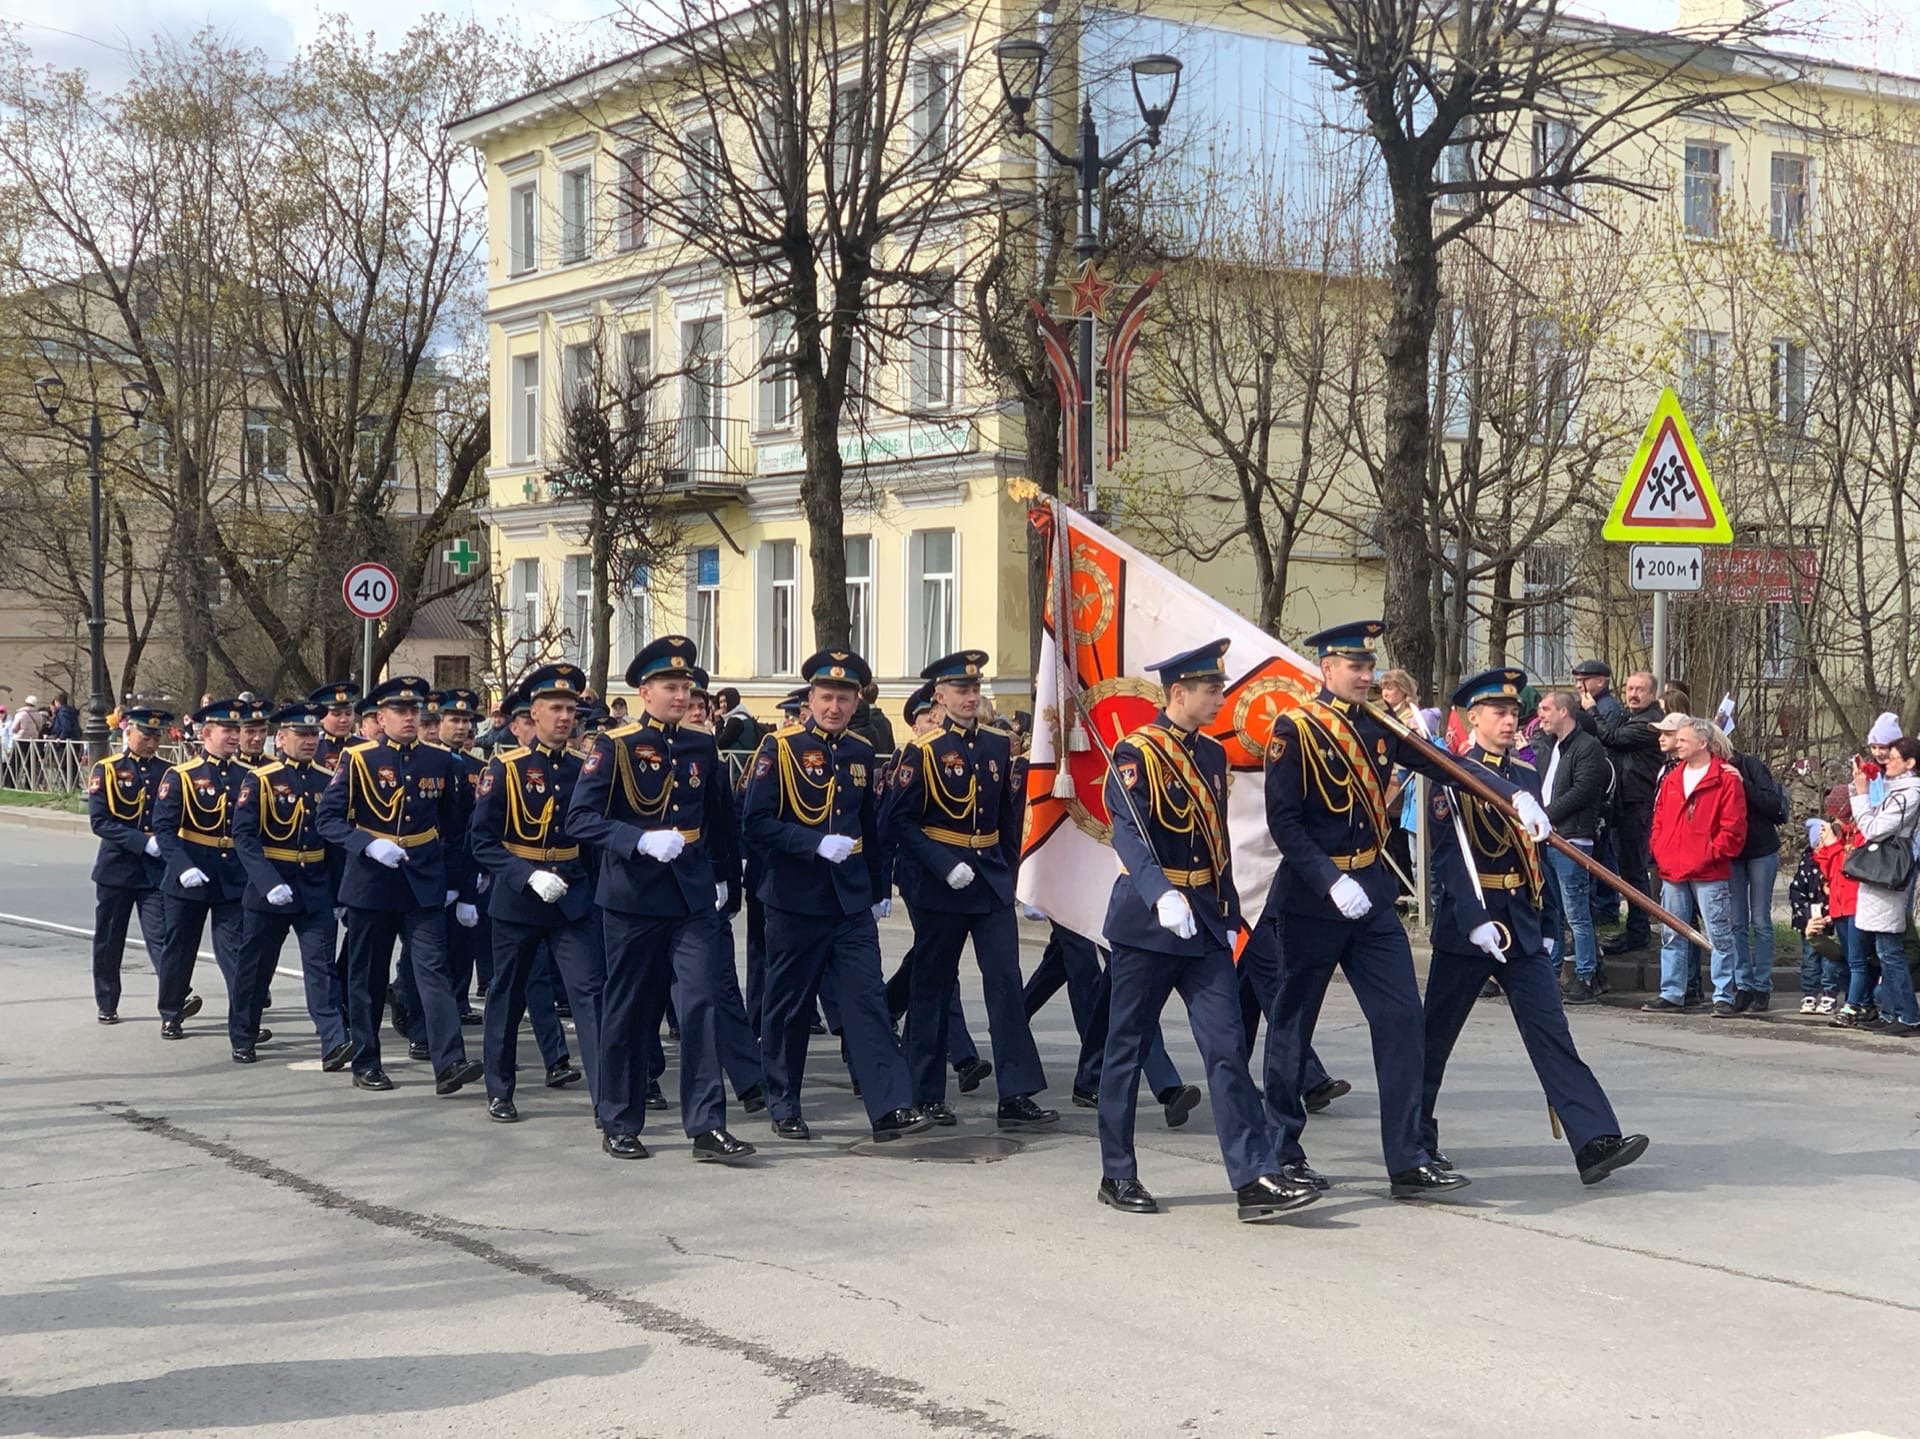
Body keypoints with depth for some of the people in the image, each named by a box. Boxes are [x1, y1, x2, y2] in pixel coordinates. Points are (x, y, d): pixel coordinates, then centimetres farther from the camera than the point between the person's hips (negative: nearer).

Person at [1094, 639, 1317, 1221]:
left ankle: (1256, 1179, -7)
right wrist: (1162, 895, -37)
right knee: (1127, 1049, 5)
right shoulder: (1136, 753, -10)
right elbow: (1128, 833, -23)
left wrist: (1228, 915, 18)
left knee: (1227, 1049, -2)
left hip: (1205, 925, 6)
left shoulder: (1212, 755, 13)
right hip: (1147, 921, -6)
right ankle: (1118, 1176, 16)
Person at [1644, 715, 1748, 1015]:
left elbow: (1733, 829, -8)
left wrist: (1709, 854, -12)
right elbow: (1659, 819, 19)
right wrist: (1660, 851, 5)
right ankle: (1671, 995, 16)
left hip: (1709, 873, -6)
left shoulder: (1726, 779, -5)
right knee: (1672, 936, 9)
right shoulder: (1672, 778, 15)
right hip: (1672, 872, 6)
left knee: (1719, 936, -2)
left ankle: (1723, 997, 2)